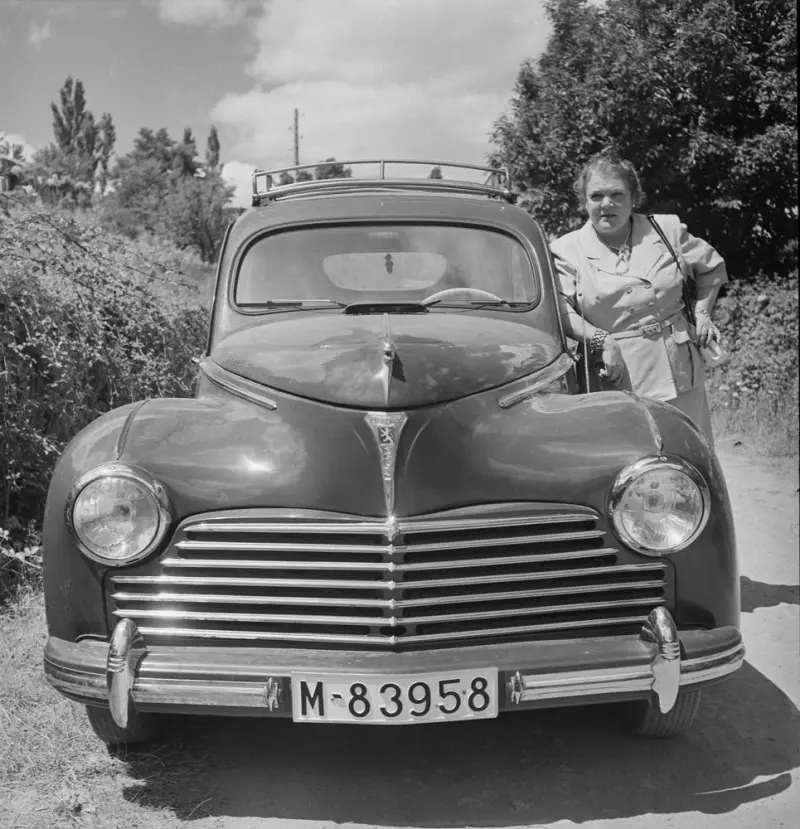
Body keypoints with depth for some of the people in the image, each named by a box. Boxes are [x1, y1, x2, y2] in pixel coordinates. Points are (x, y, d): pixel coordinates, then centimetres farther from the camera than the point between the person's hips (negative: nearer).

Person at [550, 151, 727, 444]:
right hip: (616, 378, -2)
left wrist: (702, 313, 12)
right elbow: (560, 310, -10)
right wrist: (600, 340, -21)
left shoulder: (667, 230, 7)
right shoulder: (566, 251, 0)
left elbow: (712, 267, 22)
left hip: (680, 373, 3)